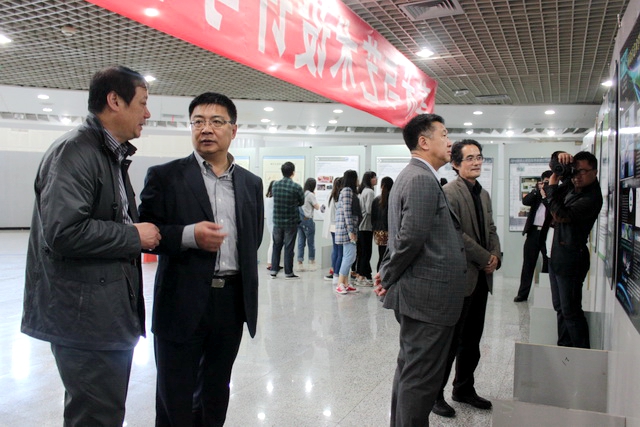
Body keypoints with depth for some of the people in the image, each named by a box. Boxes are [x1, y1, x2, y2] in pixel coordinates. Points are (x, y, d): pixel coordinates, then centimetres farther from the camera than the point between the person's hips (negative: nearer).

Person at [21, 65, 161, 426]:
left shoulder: (112, 155, 15)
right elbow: (63, 232, -26)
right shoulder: (75, 151, -15)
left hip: (111, 313, 10)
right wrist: (134, 236, -15)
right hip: (86, 316, -10)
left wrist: (142, 232, 5)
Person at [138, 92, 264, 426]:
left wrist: (247, 290, 13)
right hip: (182, 303, -3)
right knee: (175, 398, 9)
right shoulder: (165, 176, -3)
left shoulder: (251, 183, 9)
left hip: (233, 303, 4)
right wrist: (189, 235, -20)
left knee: (215, 393, 19)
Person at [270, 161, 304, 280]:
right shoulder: (296, 187, -13)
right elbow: (301, 202, 0)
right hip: (291, 222, -3)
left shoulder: (275, 185, -2)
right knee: (289, 247, 4)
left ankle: (273, 270, 17)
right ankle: (288, 273, 11)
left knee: (276, 245, 14)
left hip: (277, 221, 3)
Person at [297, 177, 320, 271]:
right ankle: (312, 262, 12)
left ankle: (300, 263, 8)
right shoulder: (310, 195, -11)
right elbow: (317, 207, -5)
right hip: (307, 220, -6)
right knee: (311, 242, 5)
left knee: (301, 242, 7)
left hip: (299, 220, 6)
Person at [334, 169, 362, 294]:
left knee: (347, 256, 8)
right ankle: (340, 284, -9)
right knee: (350, 255, -11)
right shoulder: (347, 190, -11)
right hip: (347, 228, -10)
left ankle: (345, 284, 11)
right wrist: (351, 231, -20)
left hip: (350, 229, 10)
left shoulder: (349, 191, 19)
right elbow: (347, 212, -18)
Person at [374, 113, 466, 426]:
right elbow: (410, 238, -24)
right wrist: (388, 277, -11)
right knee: (420, 377, 1)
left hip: (416, 294, 11)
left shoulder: (410, 176, 16)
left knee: (410, 370, 21)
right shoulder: (423, 180, -17)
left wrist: (387, 272, 9)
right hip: (429, 296, -11)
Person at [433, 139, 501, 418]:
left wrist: (496, 256, 0)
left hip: (481, 277, 8)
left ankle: (464, 389, 30)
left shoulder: (483, 194, 16)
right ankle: (435, 393, 15)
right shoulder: (449, 192, -12)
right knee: (450, 340, 1)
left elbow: (490, 230, 17)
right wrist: (486, 259, -13)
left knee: (472, 340, 16)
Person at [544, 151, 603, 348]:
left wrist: (552, 184, -18)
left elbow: (561, 215, -26)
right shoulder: (572, 186, 5)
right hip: (558, 254, 9)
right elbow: (557, 168, 19)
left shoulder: (591, 198, -19)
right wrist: (562, 157, -5)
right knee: (561, 308, 16)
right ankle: (564, 348, 27)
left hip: (571, 257, -9)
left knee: (570, 311, -4)